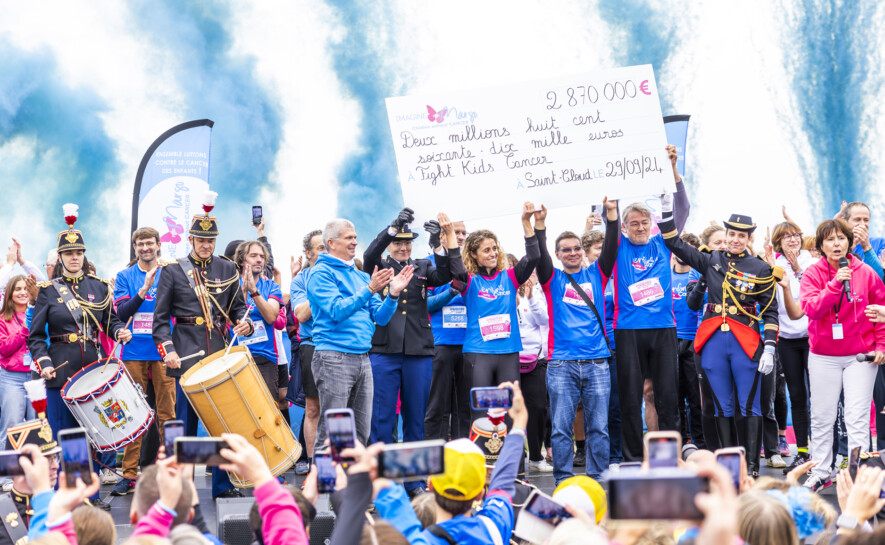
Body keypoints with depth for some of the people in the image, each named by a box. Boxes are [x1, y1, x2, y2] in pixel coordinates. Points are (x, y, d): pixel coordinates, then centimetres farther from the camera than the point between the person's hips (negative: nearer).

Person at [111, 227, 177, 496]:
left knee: (166, 414, -2)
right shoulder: (125, 277, 10)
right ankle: (129, 475, 4)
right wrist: (144, 289, -16)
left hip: (164, 352, -1)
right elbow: (121, 313, -4)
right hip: (135, 352, 1)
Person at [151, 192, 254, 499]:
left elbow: (238, 307, 15)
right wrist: (167, 349, -11)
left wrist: (244, 323, -7)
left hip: (221, 356, 2)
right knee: (186, 422, 1)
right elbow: (160, 318, 2)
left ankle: (223, 485, 10)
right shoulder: (173, 271, 3)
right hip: (187, 356, -2)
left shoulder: (227, 270, 11)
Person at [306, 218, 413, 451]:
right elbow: (337, 310, -16)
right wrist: (369, 290, -22)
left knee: (361, 432, 8)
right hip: (334, 358, -7)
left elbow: (380, 317, 14)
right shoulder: (322, 273, -3)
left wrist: (393, 294, -4)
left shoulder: (360, 276, 18)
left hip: (362, 359, 7)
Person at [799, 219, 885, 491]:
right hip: (823, 357, 1)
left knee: (857, 418, -5)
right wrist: (835, 285, -26)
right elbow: (810, 308, -17)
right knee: (822, 417, 8)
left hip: (861, 356, -1)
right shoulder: (813, 274, -2)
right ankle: (820, 472, 18)